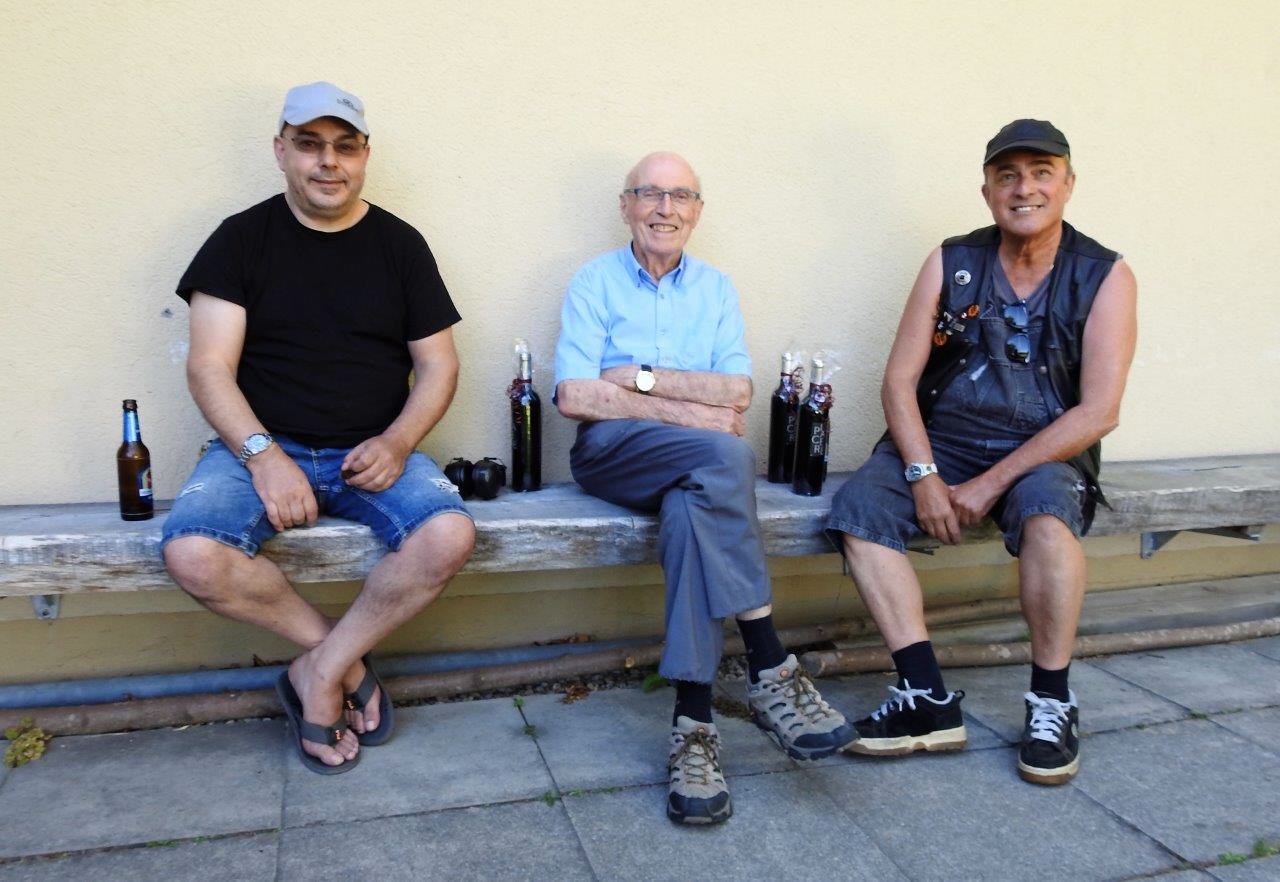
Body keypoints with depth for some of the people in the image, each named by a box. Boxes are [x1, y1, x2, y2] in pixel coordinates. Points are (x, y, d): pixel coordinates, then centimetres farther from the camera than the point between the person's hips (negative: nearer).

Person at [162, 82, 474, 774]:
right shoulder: (242, 238, 5)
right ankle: (344, 657, -6)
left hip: (373, 452, 1)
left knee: (449, 535, -28)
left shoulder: (400, 244, 9)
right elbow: (209, 367, -3)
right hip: (260, 446, 0)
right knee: (192, 554, -29)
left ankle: (318, 673, -8)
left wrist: (398, 441, -11)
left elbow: (438, 365, 7)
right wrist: (263, 454, -19)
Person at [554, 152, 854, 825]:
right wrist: (688, 412, -11)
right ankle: (770, 670, -32)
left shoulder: (716, 288, 17)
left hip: (693, 465, 3)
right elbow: (575, 397, -7)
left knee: (692, 507, -35)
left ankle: (693, 720, -35)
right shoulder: (594, 282, 8)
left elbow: (737, 392, 2)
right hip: (611, 453, -2)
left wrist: (640, 376, -7)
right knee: (725, 454, -34)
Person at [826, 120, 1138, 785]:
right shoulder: (952, 264, 4)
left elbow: (1098, 412, -11)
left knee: (1046, 507, -35)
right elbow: (899, 382, -1)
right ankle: (929, 699, -21)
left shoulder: (1104, 277, -2)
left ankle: (1052, 702, -17)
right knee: (858, 507, -25)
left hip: (1042, 455, -2)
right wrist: (924, 476, -17)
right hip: (939, 444, 2)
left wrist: (992, 484, -18)